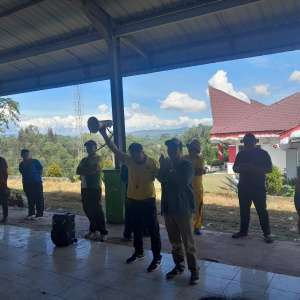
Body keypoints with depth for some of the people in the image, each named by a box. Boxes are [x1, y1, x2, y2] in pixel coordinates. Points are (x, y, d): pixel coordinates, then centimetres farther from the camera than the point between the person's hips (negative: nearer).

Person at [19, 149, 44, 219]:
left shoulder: (35, 162, -5)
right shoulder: (21, 164, 9)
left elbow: (41, 171, -3)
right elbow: (22, 173, 21)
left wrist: (35, 176, -2)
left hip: (37, 183, -5)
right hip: (27, 184, 5)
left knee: (39, 199, -3)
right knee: (30, 199, 13)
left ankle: (39, 214, 1)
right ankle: (31, 213, 25)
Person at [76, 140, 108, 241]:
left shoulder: (99, 158, 0)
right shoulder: (84, 160, 18)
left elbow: (95, 168, -19)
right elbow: (78, 171, 4)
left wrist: (84, 170, -6)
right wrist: (89, 170, -12)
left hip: (95, 188, -6)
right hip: (85, 187, 6)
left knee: (97, 210, -6)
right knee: (88, 210, 10)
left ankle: (103, 232, 1)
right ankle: (94, 230, 24)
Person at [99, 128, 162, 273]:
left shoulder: (152, 163, -12)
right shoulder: (129, 160, -1)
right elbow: (115, 149, -1)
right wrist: (104, 134, -6)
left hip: (148, 200, -5)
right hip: (133, 200, 5)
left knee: (153, 230, 2)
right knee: (136, 229, 19)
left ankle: (157, 258, 13)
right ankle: (139, 252, 38)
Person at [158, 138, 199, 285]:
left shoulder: (187, 165, -7)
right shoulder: (166, 165, 10)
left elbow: (184, 182, -23)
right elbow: (160, 179, -6)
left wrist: (171, 168, -23)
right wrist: (163, 167, -19)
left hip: (184, 209, -5)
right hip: (168, 208, 6)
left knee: (188, 243, 1)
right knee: (175, 242, 15)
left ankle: (194, 270, 12)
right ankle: (179, 266, 29)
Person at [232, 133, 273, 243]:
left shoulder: (263, 153, -2)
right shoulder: (241, 154, 10)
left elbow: (270, 169, -7)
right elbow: (234, 168, 14)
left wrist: (254, 168, -20)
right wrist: (239, 168, -11)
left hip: (258, 188, -4)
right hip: (243, 187, 4)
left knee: (262, 210, -1)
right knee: (244, 210, 11)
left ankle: (267, 233, 8)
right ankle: (243, 231, 22)